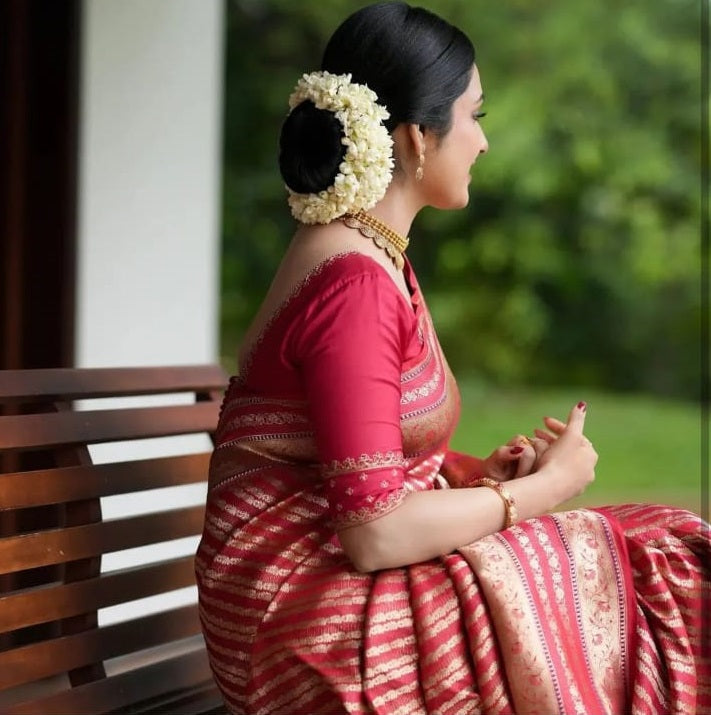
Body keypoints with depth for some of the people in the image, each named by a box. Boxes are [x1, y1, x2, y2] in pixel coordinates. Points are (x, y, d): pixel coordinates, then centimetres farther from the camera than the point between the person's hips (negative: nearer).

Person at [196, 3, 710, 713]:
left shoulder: (372, 254, 11)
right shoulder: (354, 280, -19)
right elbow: (375, 533, -23)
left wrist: (482, 470, -3)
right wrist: (544, 487, -11)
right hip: (312, 619, -9)